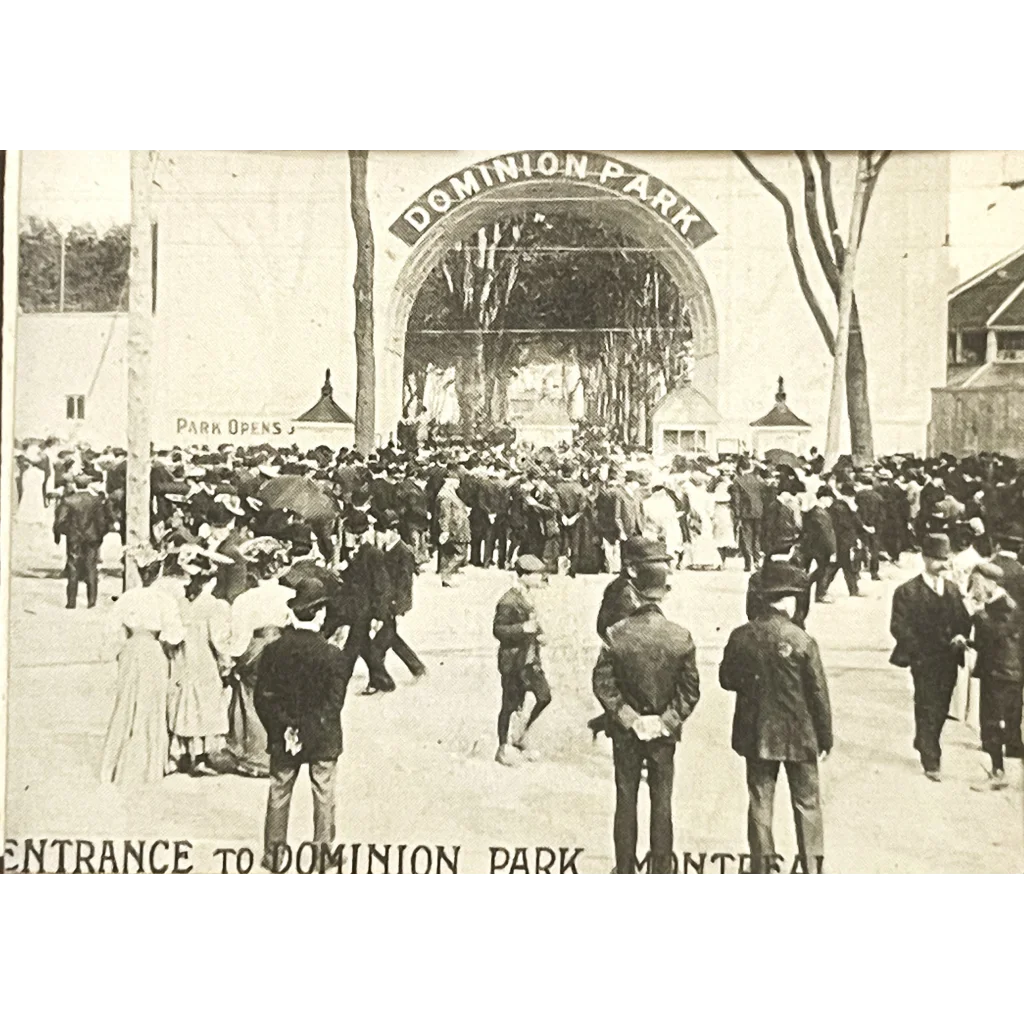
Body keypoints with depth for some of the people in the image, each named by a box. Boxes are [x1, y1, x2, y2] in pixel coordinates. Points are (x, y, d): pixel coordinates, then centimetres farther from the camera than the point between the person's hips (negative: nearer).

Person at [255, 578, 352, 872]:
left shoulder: (273, 650, -8)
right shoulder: (333, 655, -15)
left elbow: (263, 698, -7)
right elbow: (333, 703, -15)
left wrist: (284, 730, -5)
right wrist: (308, 732, -9)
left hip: (282, 738, 2)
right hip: (323, 738, -2)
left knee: (278, 795, 16)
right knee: (324, 796, 13)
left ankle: (273, 855, 24)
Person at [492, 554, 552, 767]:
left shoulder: (527, 597, 8)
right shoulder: (508, 602, -19)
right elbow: (498, 629, -19)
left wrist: (538, 633, 4)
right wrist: (523, 628, -30)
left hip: (530, 658, 8)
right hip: (513, 661, -8)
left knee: (544, 697, 5)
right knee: (510, 705, 3)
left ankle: (521, 739, 21)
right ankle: (503, 748, 19)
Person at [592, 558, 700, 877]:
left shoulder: (617, 634, -13)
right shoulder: (682, 637, -12)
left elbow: (602, 683, -11)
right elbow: (691, 690, -8)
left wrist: (626, 716, -5)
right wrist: (670, 720, -1)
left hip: (626, 731, 0)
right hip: (664, 733, 0)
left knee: (626, 800, 11)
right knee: (661, 801, 10)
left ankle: (624, 873, 19)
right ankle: (660, 874, 16)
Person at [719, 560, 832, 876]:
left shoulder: (741, 637, -8)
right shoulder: (802, 641, -16)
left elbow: (726, 679, 5)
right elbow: (818, 694, -9)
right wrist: (825, 739, 1)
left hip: (756, 735, 3)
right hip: (799, 735, -2)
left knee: (760, 802, 12)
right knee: (807, 803, 11)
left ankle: (761, 871, 17)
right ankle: (812, 872, 15)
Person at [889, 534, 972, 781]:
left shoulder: (952, 590, 11)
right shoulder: (908, 591, -7)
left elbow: (964, 620, 13)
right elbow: (898, 627, -10)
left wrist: (961, 636, -8)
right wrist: (921, 650, -17)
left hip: (949, 660, 5)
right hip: (924, 661, -5)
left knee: (940, 709, 12)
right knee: (927, 710, -2)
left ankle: (924, 744, 34)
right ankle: (931, 762, 5)